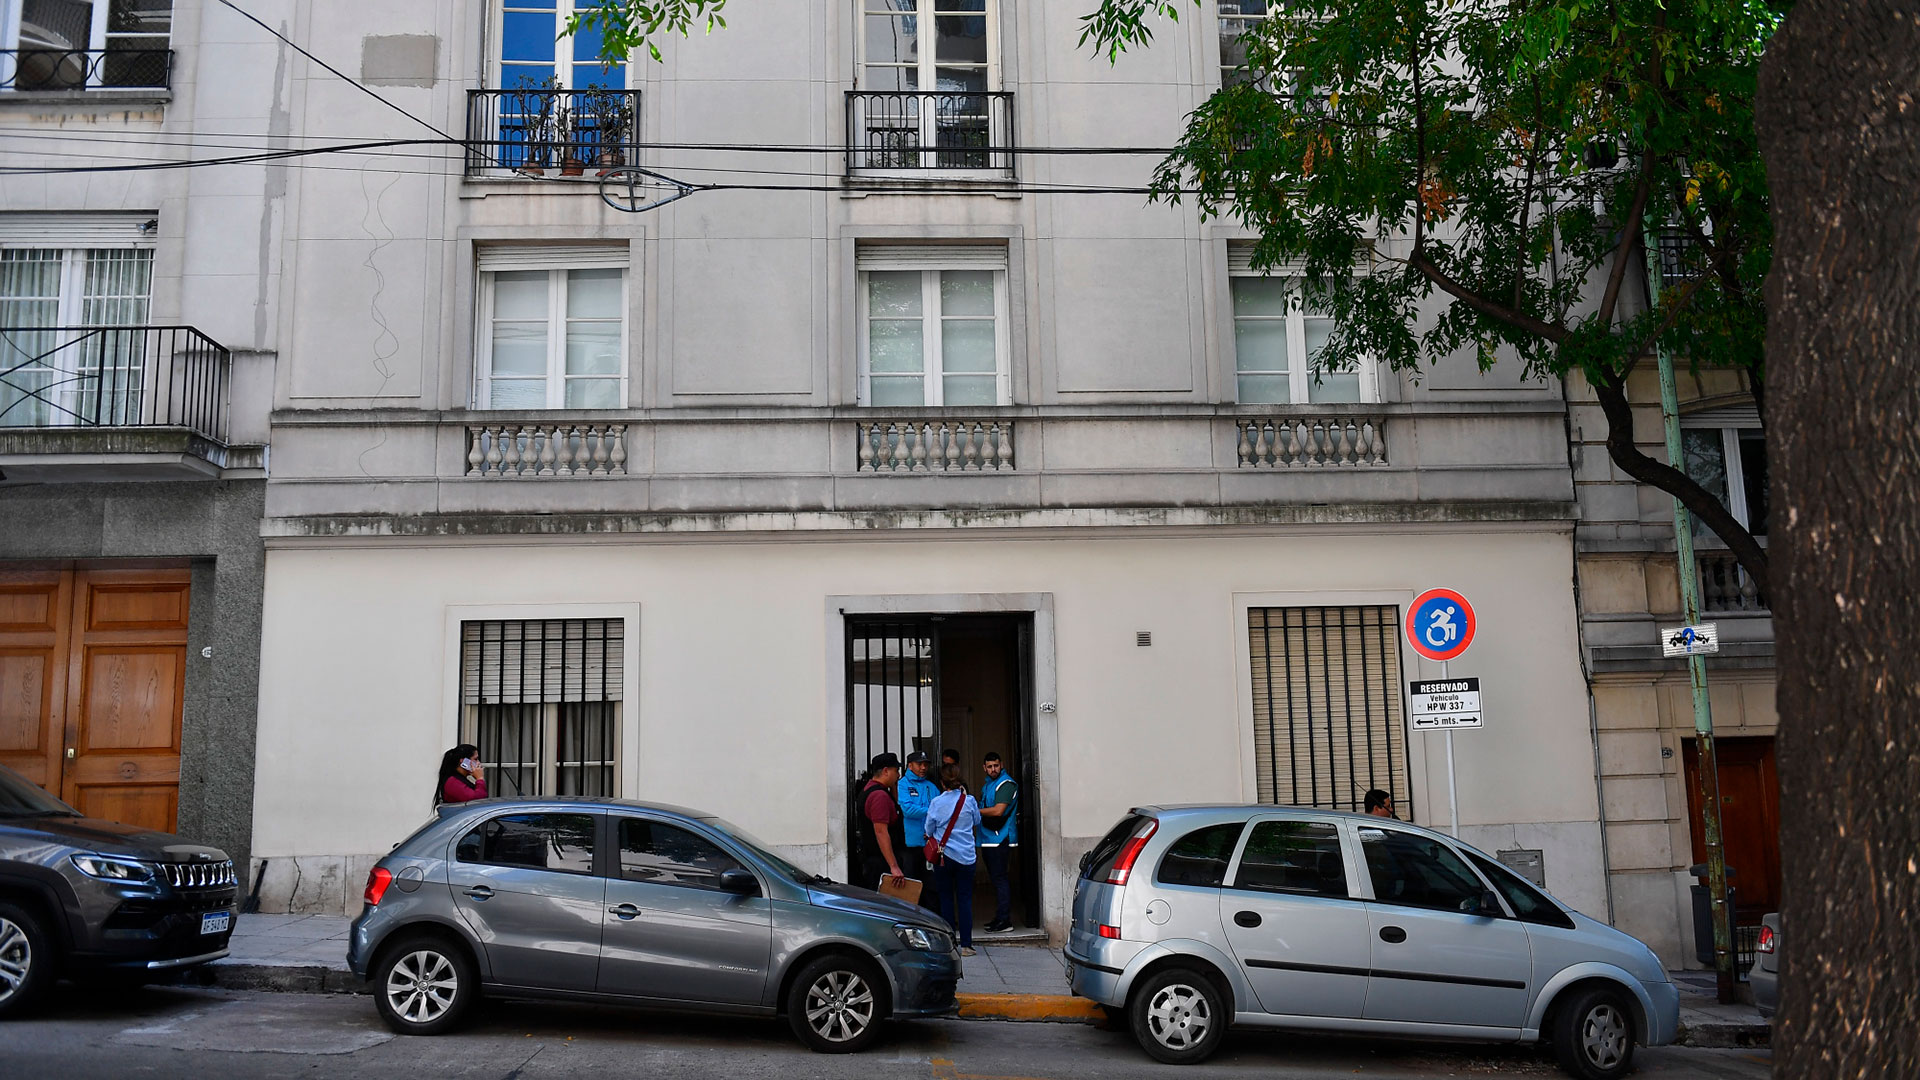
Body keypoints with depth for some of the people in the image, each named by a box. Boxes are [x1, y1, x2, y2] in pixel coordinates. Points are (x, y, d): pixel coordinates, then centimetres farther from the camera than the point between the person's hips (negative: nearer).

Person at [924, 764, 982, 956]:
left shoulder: (937, 802, -8)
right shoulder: (969, 800, -4)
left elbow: (929, 829, 2)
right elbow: (977, 822, 14)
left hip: (944, 855, -1)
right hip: (966, 856, 1)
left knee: (946, 899, 8)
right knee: (965, 899, 5)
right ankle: (966, 945, 3)